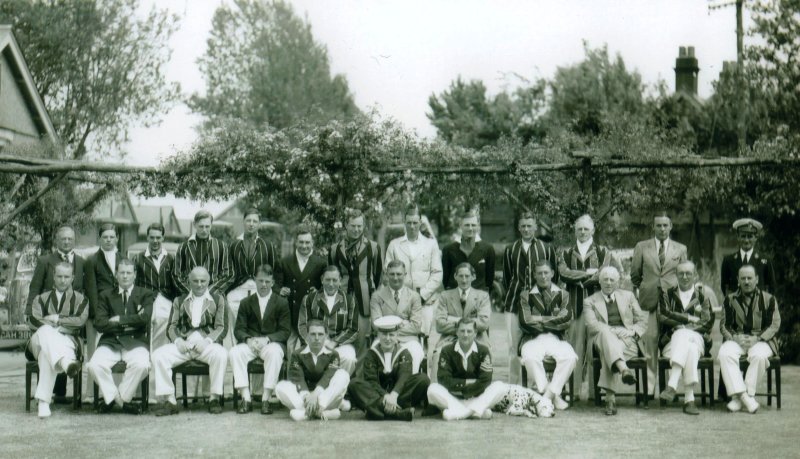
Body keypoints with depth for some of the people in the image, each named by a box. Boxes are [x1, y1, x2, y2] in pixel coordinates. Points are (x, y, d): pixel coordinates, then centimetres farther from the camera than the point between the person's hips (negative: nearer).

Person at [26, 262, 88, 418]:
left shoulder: (80, 299, 20)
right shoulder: (41, 298, 24)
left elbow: (80, 320, -3)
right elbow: (33, 321, 3)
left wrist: (56, 319, -5)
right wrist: (62, 325, -8)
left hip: (67, 342, 0)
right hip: (40, 340, 0)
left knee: (47, 352, -40)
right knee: (46, 331, -40)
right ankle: (66, 363, -70)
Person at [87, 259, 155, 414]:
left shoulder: (145, 295, 12)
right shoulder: (106, 296, 15)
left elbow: (145, 318, -7)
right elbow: (100, 324, 0)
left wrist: (120, 320, -6)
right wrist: (129, 323, -7)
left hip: (135, 342, -1)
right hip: (110, 342, 1)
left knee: (141, 365, -34)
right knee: (94, 365, -28)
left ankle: (122, 397, -7)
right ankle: (120, 400, -6)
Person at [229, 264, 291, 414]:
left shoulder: (282, 303, 8)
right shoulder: (246, 303, 14)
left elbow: (285, 331, 1)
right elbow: (238, 329, 7)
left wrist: (267, 339, -17)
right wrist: (248, 339, -16)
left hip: (272, 342, -2)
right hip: (250, 343, 2)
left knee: (274, 353, -37)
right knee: (234, 353, -30)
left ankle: (266, 399, -34)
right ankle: (246, 398, -29)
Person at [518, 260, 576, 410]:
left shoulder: (562, 295, 16)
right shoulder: (526, 296, 13)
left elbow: (566, 320, 0)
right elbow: (526, 322, -2)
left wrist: (541, 320, -3)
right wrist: (553, 320, 0)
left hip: (556, 339, 1)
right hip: (533, 339, -1)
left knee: (570, 357, -31)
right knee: (530, 357, -36)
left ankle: (549, 394, -22)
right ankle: (553, 396, -24)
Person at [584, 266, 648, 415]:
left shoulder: (628, 296, 25)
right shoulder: (590, 301, 18)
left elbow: (643, 320, 19)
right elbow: (591, 325, 0)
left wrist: (633, 331, -4)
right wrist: (613, 331, -16)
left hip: (628, 340, 1)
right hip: (603, 337, -1)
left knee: (607, 352, -37)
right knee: (605, 332, -41)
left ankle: (610, 395, -50)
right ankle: (623, 368, -66)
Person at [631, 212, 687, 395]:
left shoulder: (680, 249, 11)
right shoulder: (642, 247, 9)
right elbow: (635, 274, 15)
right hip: (649, 302, 0)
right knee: (650, 342, -7)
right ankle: (648, 389, -3)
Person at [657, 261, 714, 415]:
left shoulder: (702, 295, 16)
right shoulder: (667, 294, 18)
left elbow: (708, 322, 4)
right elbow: (663, 316, 0)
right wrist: (689, 318, -7)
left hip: (697, 340, 0)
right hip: (671, 342, 0)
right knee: (689, 350, -36)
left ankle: (672, 386, -46)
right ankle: (689, 399, -47)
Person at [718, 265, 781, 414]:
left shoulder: (769, 299, 9)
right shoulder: (730, 299, 15)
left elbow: (774, 325, 3)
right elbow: (724, 325, 11)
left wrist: (757, 339, -13)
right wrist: (735, 338, -10)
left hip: (760, 340, -2)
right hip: (736, 340, 2)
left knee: (759, 356, -37)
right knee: (725, 354, -32)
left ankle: (739, 396, -31)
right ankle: (743, 395, -36)